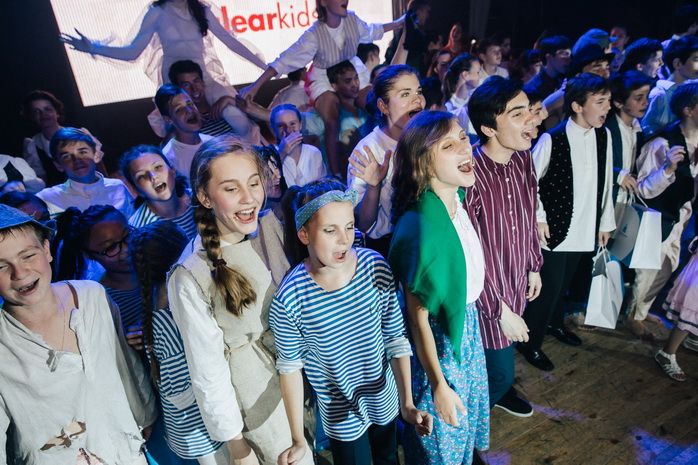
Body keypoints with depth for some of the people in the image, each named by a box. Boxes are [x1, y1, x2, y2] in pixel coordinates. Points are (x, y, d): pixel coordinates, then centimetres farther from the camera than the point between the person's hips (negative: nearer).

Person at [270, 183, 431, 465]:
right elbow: (291, 367, -14)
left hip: (386, 400, 3)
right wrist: (298, 440, -9)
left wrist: (407, 404, -10)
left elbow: (396, 339, -11)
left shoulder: (375, 267, -22)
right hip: (341, 417, -2)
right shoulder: (289, 299, -27)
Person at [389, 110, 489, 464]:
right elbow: (418, 316, -25)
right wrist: (438, 387, -15)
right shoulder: (420, 229, -35)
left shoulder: (457, 199, -10)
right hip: (437, 340, -8)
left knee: (471, 411, 32)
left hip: (467, 322, 8)